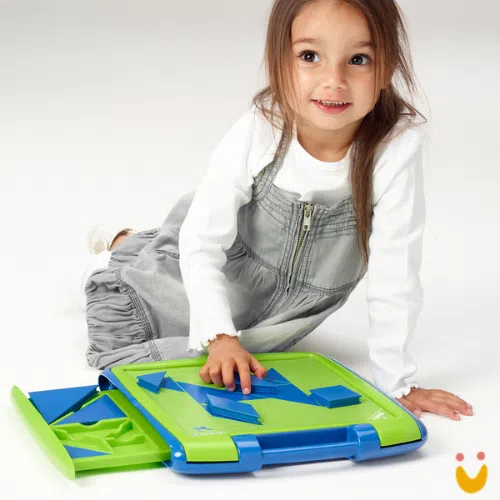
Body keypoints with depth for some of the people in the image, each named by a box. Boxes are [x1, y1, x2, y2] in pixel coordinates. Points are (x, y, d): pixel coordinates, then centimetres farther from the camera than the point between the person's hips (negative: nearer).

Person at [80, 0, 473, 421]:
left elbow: (393, 276, -26)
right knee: (114, 345, 3)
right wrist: (220, 336, -31)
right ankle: (124, 248, 37)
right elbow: (203, 241, -21)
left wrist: (396, 382, -22)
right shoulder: (258, 131, -29)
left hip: (302, 303, 1)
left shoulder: (398, 145, -33)